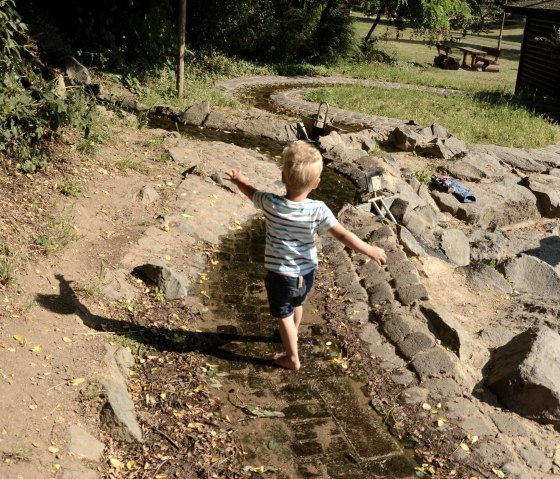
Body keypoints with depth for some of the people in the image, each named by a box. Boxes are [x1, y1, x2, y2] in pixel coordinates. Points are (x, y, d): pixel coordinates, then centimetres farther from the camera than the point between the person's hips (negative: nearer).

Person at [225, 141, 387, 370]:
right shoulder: (318, 210, -22)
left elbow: (252, 192, -1)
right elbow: (343, 235, -19)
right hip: (307, 271, 3)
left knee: (284, 315, 17)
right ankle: (291, 337, 58)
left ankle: (292, 358, 31)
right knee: (297, 304, 31)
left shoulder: (270, 204, -22)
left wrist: (239, 180, 20)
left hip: (280, 274, -3)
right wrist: (370, 250, -7)